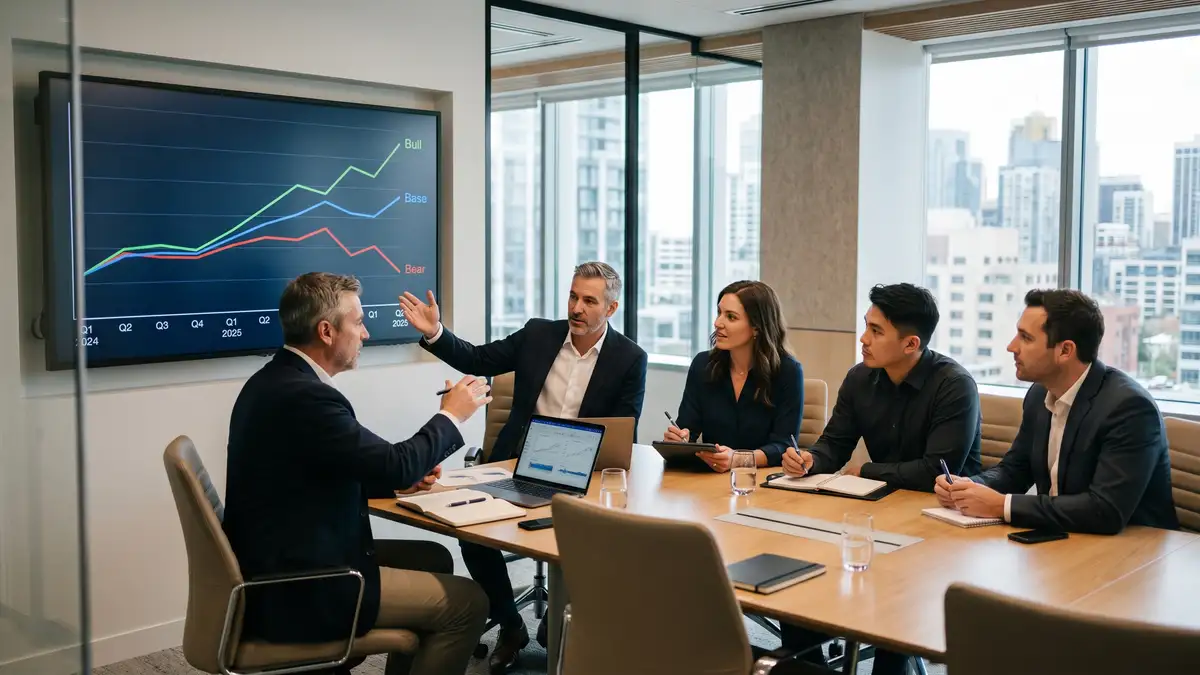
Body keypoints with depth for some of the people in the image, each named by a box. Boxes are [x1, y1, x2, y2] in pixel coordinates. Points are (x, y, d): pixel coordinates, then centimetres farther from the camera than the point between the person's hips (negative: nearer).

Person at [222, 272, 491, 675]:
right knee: (467, 602, -5)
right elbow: (396, 464, -21)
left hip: (279, 570, 11)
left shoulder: (274, 380, 8)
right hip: (298, 593, -10)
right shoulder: (304, 395, -25)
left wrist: (401, 476, 8)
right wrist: (451, 415, -5)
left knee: (433, 558, 20)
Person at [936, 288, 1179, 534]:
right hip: (1061, 540, 6)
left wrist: (1001, 506, -26)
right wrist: (969, 487, -9)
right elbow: (1014, 469, 11)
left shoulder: (1129, 406, -21)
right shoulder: (1040, 393, 1)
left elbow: (1106, 511, -27)